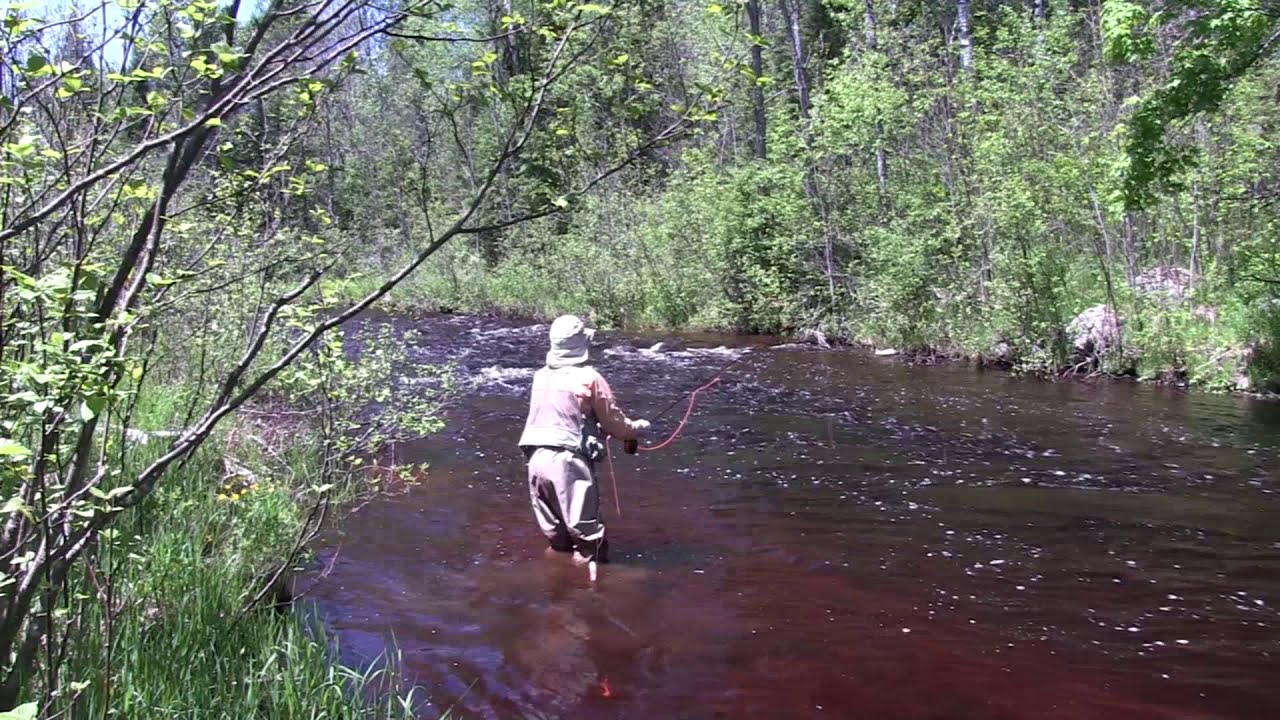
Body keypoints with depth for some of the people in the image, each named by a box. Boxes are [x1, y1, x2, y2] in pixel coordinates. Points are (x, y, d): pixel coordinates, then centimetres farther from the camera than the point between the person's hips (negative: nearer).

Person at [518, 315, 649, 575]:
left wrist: (597, 430, 29)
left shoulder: (541, 377, 12)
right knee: (585, 528, -1)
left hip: (536, 458, 7)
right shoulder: (589, 378, -7)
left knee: (556, 534, 19)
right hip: (567, 460, -6)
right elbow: (615, 422, -1)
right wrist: (639, 427, 18)